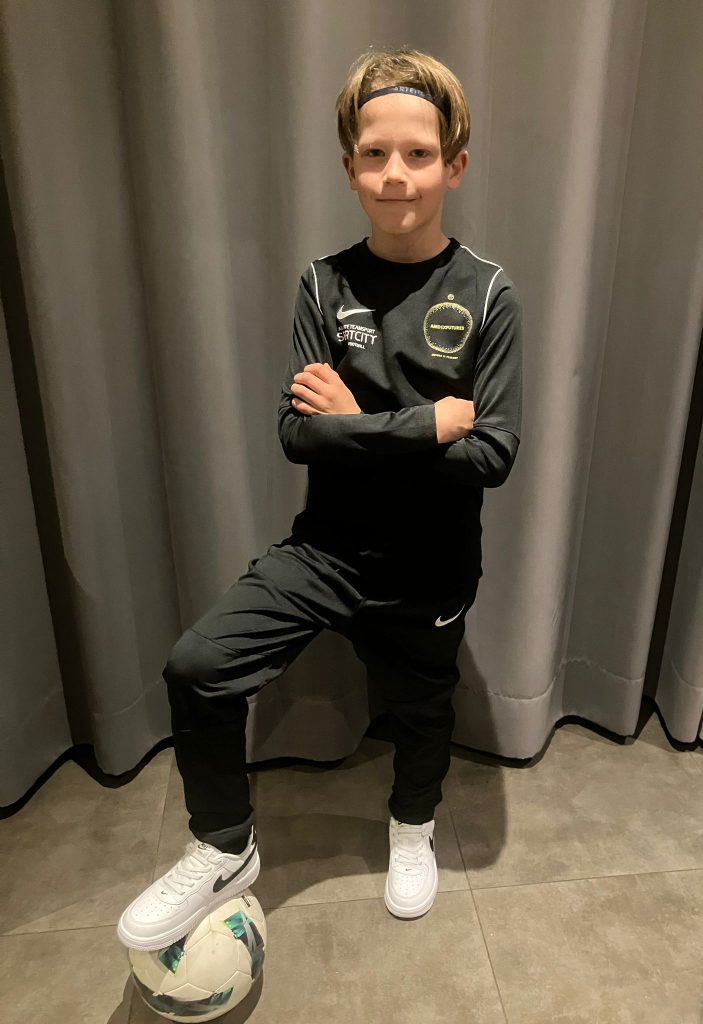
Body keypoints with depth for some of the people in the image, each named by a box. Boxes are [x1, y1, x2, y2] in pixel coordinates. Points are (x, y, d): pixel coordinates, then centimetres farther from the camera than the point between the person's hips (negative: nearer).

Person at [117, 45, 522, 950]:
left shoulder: (486, 296, -8)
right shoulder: (324, 286, -4)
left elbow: (492, 454, -16)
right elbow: (296, 433, -14)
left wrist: (359, 425, -16)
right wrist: (424, 423, -19)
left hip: (430, 566, 0)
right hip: (326, 547, 1)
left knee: (419, 708, 19)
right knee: (196, 668, -13)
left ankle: (413, 827, 55)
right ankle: (224, 851, 16)